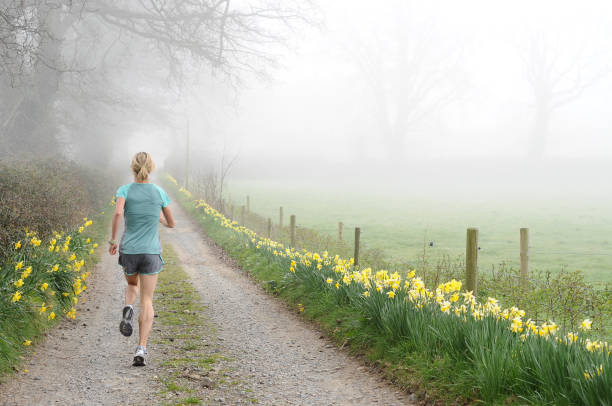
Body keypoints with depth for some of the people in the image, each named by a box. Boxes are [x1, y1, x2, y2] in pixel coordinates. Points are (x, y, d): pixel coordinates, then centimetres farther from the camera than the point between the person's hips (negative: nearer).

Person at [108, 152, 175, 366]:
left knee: (132, 285, 30)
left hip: (128, 250, 1)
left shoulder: (125, 190, -2)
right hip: (151, 252, 0)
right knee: (147, 301, 2)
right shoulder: (159, 192, 2)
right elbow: (171, 223, 9)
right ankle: (141, 349, -11)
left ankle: (128, 308, -3)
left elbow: (118, 213, -21)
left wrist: (112, 240, -11)